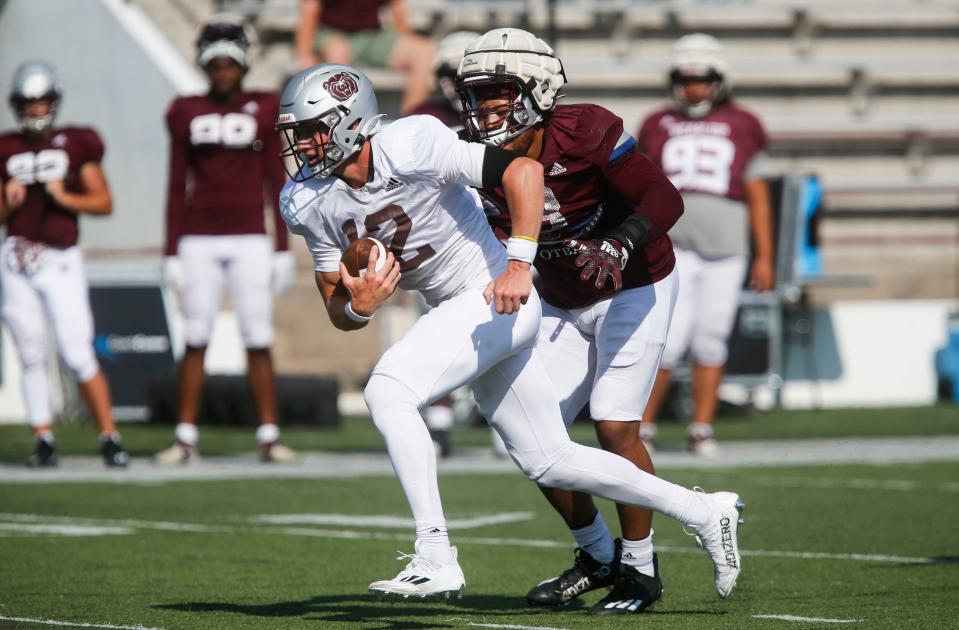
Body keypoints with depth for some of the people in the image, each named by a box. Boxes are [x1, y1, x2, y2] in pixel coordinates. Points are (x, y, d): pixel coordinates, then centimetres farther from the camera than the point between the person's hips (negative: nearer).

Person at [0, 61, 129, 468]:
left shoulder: (75, 145, 3)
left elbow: (104, 203, 2)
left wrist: (65, 197, -12)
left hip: (62, 263, -2)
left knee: (78, 354, -9)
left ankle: (109, 437, -3)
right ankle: (44, 441, 11)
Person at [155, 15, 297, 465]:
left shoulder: (263, 111, 4)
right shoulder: (187, 114, 6)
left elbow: (276, 183, 6)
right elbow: (177, 187, 8)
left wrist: (283, 249, 2)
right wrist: (172, 253, 4)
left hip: (250, 239, -1)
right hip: (199, 239, 1)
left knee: (258, 340, -2)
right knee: (195, 339, 1)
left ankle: (268, 436, 2)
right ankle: (186, 438, 5)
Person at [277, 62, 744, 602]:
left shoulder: (411, 148, -22)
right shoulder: (312, 204, 0)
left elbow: (524, 170, -25)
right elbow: (339, 314, 5)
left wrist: (519, 265, -31)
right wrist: (358, 306, -19)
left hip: (497, 298, -8)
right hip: (454, 314, 8)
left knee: (387, 390, -25)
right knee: (550, 462, 14)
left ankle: (435, 558, -24)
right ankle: (706, 513, 29)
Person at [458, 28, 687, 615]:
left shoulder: (585, 133, -28)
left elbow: (665, 199, -27)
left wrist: (618, 247, -43)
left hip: (635, 287, -6)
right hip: (564, 305, 6)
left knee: (615, 425, -15)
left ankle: (641, 568, 3)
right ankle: (599, 557, 20)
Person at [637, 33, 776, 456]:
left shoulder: (741, 128, 7)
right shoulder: (658, 128, 9)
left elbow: (759, 199, 8)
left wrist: (764, 257, 3)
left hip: (725, 249, 1)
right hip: (672, 245, -1)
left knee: (712, 339, 2)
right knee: (669, 336, -11)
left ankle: (701, 429, 12)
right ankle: (643, 426, 0)